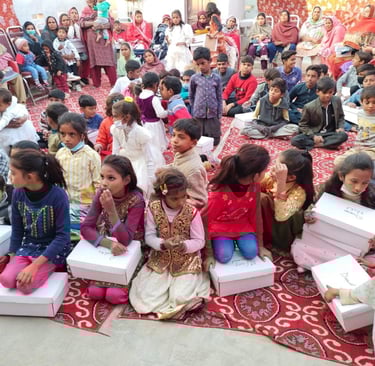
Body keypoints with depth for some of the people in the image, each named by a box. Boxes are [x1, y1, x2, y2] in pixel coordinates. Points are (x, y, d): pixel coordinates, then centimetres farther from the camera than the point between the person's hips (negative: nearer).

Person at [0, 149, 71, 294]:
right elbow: (17, 230, 7)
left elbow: (63, 235, -19)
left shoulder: (58, 195, -22)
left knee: (25, 285, -25)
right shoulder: (18, 193, -5)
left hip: (53, 249, -4)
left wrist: (35, 265, -24)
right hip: (27, 247, 5)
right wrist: (12, 257, 2)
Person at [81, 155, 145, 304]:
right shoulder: (101, 193, -16)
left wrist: (111, 210, -44)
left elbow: (125, 240, -32)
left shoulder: (136, 200, -27)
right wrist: (109, 243, -34)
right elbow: (85, 227, -18)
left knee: (114, 295, -20)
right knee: (95, 292, -14)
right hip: (107, 241, 3)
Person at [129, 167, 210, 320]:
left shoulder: (192, 212, -13)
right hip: (160, 260, 2)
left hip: (186, 261, -2)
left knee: (180, 298, -20)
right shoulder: (153, 209, -10)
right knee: (144, 296, -10)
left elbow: (199, 241, -9)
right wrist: (163, 244, -26)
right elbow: (149, 236, -6)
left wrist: (184, 246, -29)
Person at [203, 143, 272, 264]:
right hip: (220, 226, -3)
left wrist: (260, 245, -1)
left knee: (251, 252, -17)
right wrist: (207, 253, -15)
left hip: (242, 224, 4)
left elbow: (256, 214, -8)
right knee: (224, 256, -22)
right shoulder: (219, 193, -38)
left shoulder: (255, 186, -20)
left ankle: (237, 240, 12)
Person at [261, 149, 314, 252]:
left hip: (283, 234, -5)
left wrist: (281, 182, -52)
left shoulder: (299, 192, -30)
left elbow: (281, 216, -47)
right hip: (265, 221, 6)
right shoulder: (271, 178, -15)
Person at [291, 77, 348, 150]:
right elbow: (303, 125, -5)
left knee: (343, 136, -31)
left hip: (330, 134, 3)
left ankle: (315, 145, -26)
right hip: (314, 134, -2)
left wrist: (340, 127, -4)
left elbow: (341, 116, 16)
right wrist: (313, 136, -19)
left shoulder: (337, 101, -1)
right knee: (295, 140, -30)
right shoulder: (309, 107, -13)